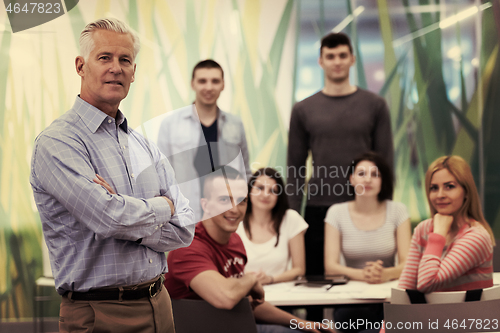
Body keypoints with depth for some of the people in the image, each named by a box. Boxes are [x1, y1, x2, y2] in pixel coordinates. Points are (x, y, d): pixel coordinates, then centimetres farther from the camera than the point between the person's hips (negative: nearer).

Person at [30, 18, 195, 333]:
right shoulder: (56, 143, -11)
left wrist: (126, 217, -15)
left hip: (158, 305, 6)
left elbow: (184, 231, 1)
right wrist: (161, 208, -5)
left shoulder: (146, 147, 10)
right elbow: (110, 218, -24)